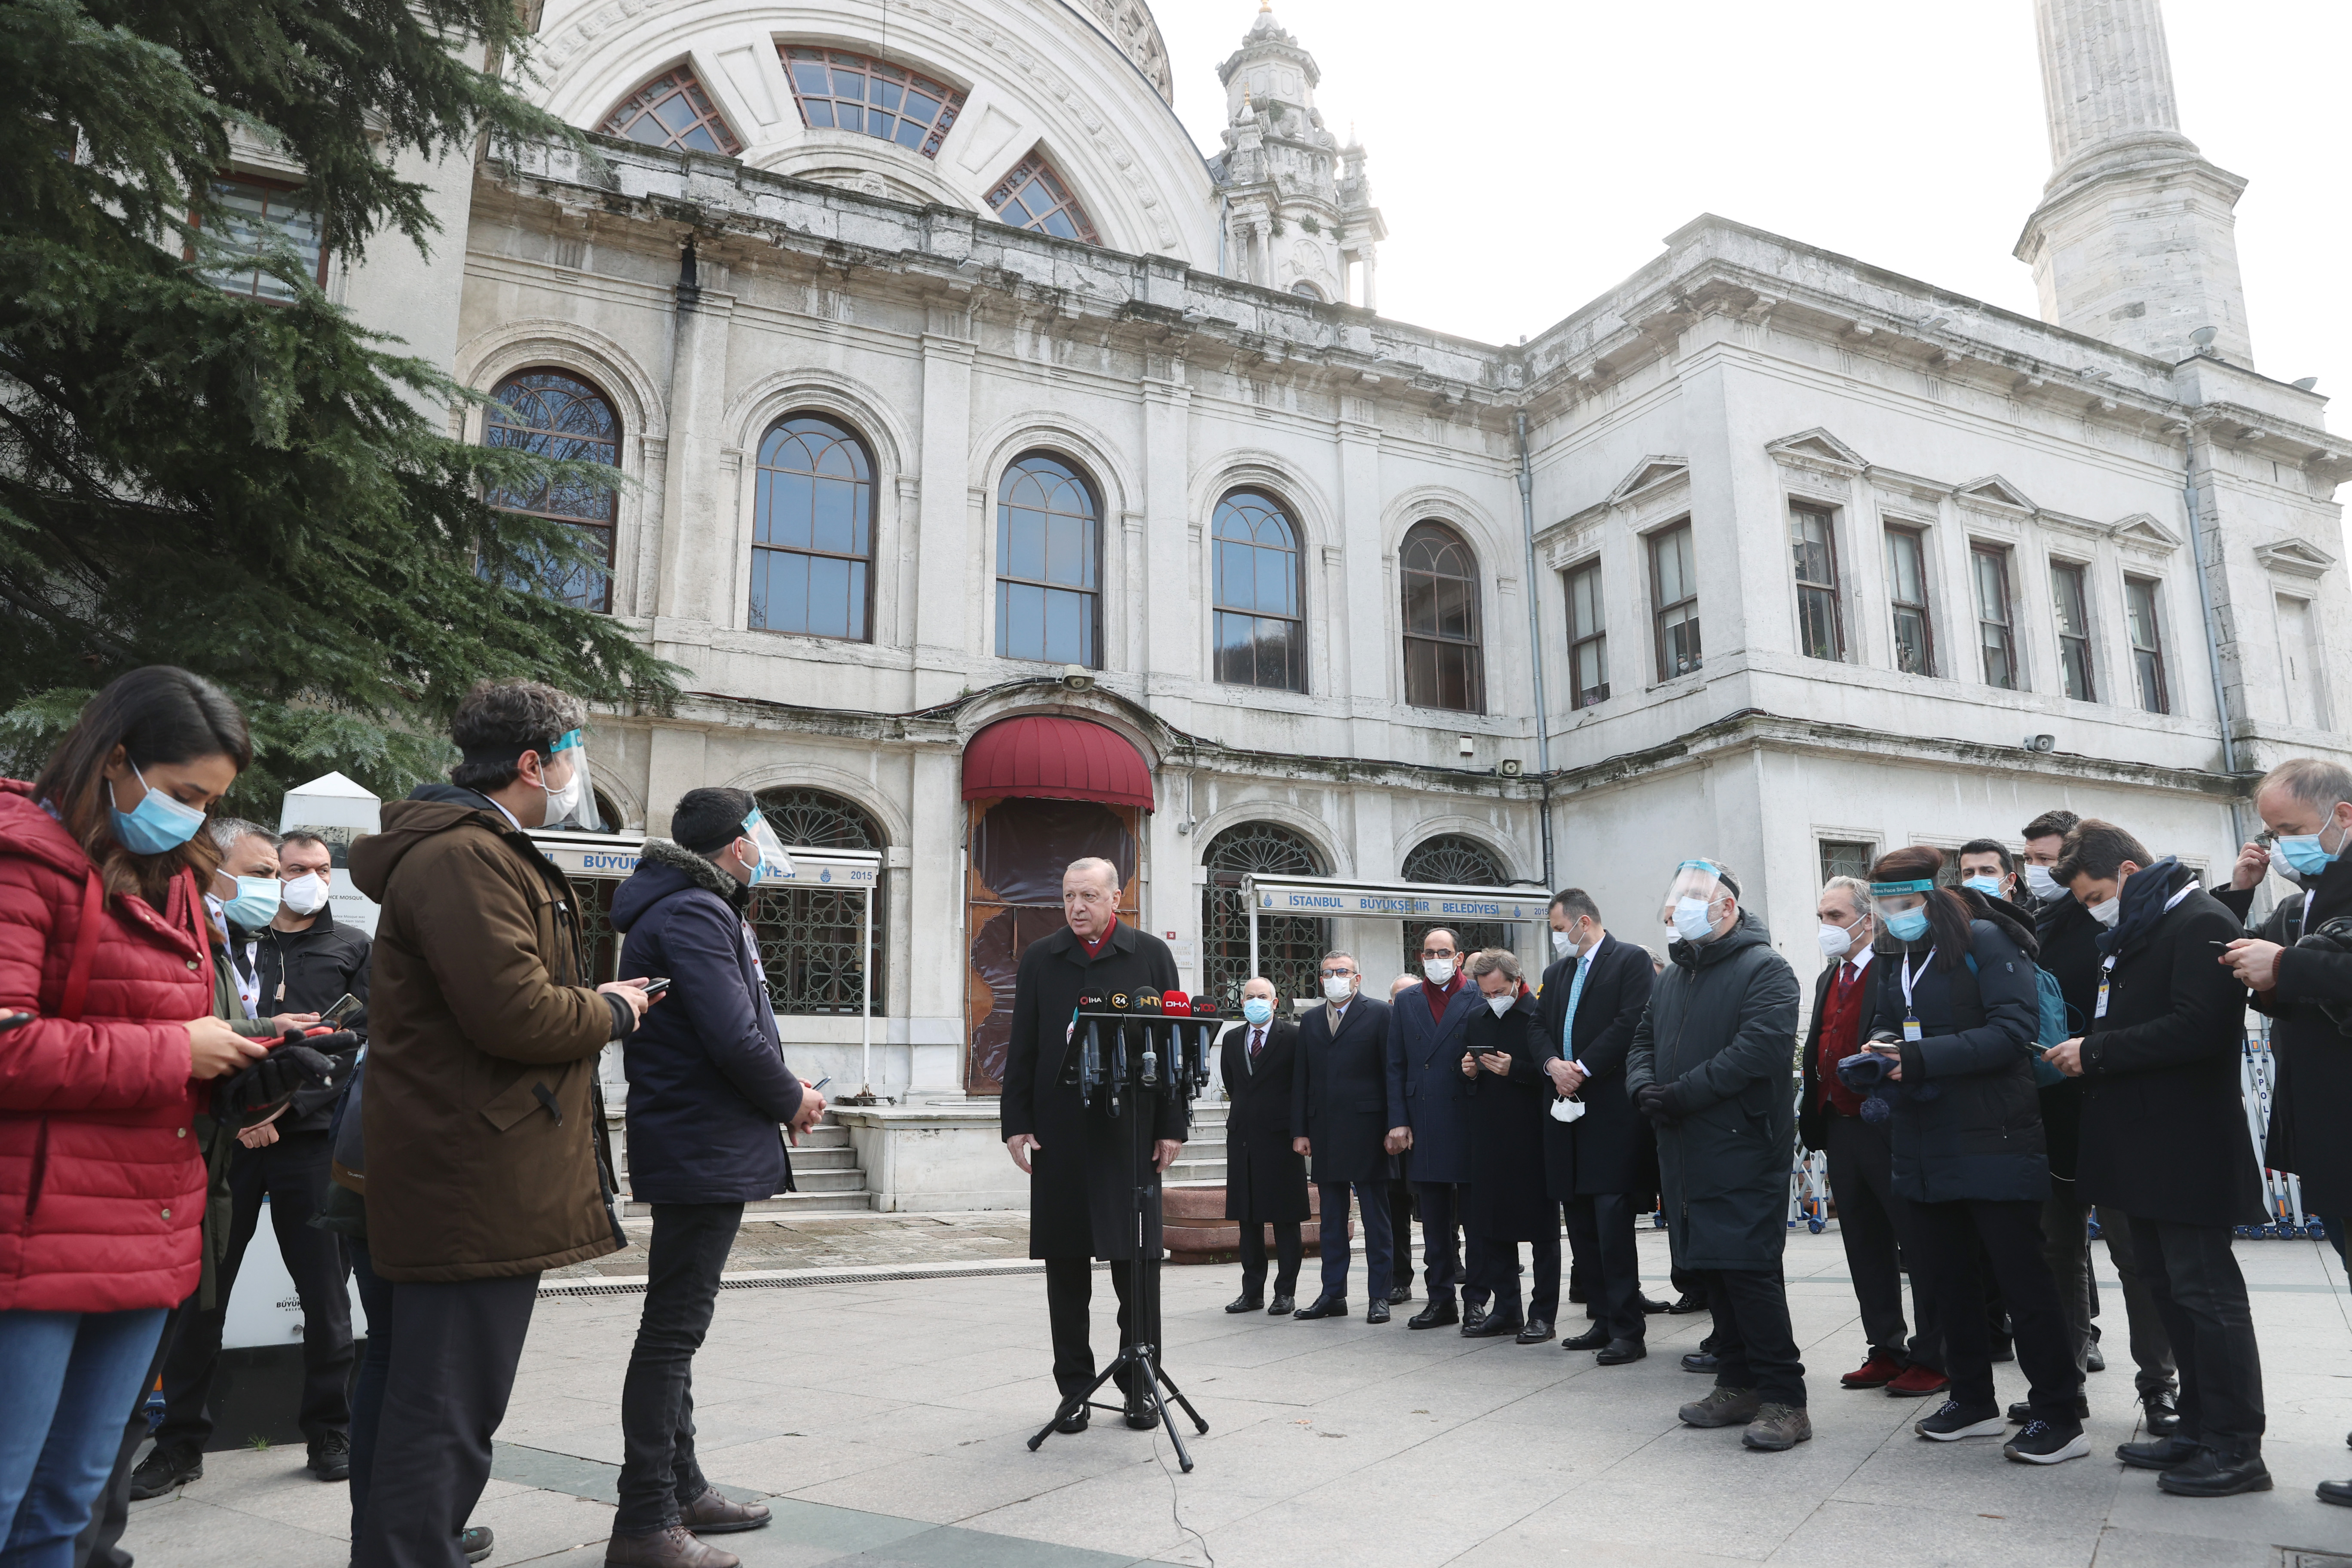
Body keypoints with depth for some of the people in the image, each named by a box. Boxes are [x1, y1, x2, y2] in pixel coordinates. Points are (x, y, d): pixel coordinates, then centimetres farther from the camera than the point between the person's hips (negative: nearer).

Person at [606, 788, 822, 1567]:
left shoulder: (691, 909, 16)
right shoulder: (695, 916, -18)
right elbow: (734, 1039, -26)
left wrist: (780, 1088, 4)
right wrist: (792, 1101, -10)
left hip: (695, 1150, 11)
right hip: (706, 1153, -11)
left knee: (677, 1327, 17)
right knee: (673, 1331, -4)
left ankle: (681, 1491, 30)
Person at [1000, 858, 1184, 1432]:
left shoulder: (1152, 955, 5)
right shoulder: (1040, 959, 10)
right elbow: (1022, 1048, 9)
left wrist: (1172, 1126, -2)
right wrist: (1016, 1123, 1)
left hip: (1132, 1129, -1)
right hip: (1059, 1132, 2)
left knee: (1135, 1261, 4)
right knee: (1065, 1263, 7)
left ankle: (1139, 1388, 18)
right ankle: (1074, 1390, 19)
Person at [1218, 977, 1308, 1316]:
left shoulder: (1293, 1037, -4)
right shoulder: (1232, 1039, 11)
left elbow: (1302, 1088, -4)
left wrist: (1299, 1132, -6)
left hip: (1280, 1136, -5)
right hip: (1242, 1136, 5)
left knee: (1285, 1218, 1)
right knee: (1247, 1218, 9)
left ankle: (1286, 1292, 8)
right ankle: (1252, 1291, 16)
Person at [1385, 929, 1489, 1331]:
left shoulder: (1480, 999, -1)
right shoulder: (1406, 1003, 11)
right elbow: (1396, 1067, 8)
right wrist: (1398, 1121, 1)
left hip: (1471, 1122, -4)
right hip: (1425, 1128, 4)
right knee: (1434, 1222, 10)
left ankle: (1475, 1299, 14)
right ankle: (1441, 1299, 18)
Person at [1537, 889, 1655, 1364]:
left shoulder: (1631, 960, -3)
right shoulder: (1557, 971, 19)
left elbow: (1631, 1022, -13)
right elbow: (1541, 1027, 14)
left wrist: (1583, 1069, -15)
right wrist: (1554, 1064, -7)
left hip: (1611, 1109, -7)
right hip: (1567, 1108, 8)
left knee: (1613, 1223, -9)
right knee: (1581, 1225, 10)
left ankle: (1628, 1330, -1)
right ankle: (1605, 1321, 19)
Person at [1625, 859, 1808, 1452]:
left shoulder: (1764, 969, -8)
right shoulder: (1675, 975, 19)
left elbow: (1759, 1049, -21)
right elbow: (1643, 1041, 21)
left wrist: (1681, 1094, -20)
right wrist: (1644, 1087, -2)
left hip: (1743, 1146, -8)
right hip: (1686, 1151, 8)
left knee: (1749, 1270, -9)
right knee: (1712, 1269, 12)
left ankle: (1784, 1398, 1)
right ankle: (1738, 1385, 22)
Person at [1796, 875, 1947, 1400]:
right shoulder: (1828, 979, 16)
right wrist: (1814, 1116, 13)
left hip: (1890, 1131, -8)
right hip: (1842, 1130, 8)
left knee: (1920, 1244, 2)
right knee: (1866, 1247, 14)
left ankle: (1933, 1358, 12)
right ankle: (1886, 1351, 25)